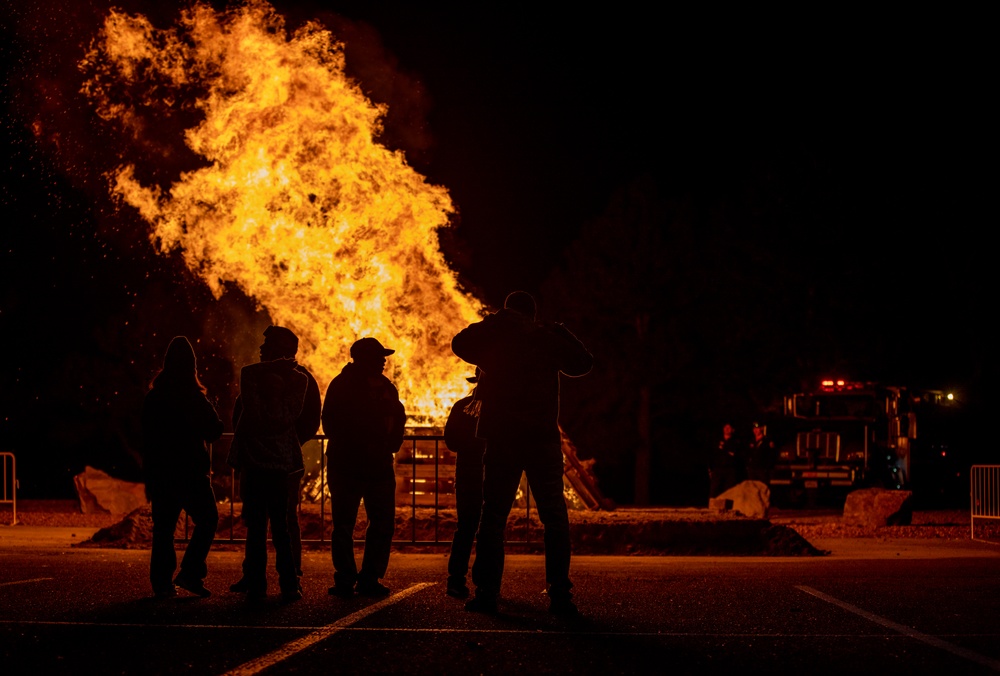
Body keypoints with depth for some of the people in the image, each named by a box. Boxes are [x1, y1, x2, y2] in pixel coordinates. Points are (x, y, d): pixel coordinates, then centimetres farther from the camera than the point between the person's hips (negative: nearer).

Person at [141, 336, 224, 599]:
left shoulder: (152, 399, 2)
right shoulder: (196, 399, -10)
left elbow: (147, 440, 7)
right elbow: (214, 431, -2)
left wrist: (148, 476, 13)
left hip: (160, 475, 4)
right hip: (192, 473, -4)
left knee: (163, 528, 9)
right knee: (207, 520, 9)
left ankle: (161, 581, 5)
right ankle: (190, 572, -3)